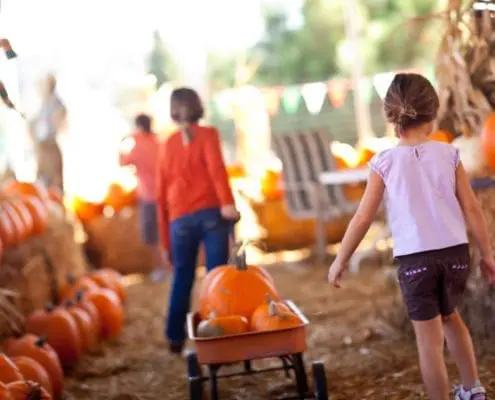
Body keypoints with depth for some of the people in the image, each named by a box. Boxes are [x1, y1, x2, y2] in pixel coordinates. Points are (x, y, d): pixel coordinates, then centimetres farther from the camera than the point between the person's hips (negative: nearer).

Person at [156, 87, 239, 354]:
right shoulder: (207, 134, 6)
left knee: (182, 278, 16)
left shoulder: (167, 146, 15)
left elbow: (162, 194, 15)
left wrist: (165, 241, 20)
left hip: (180, 220, 3)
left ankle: (175, 339, 21)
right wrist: (227, 202, -25)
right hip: (211, 213, -3)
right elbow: (216, 167, -14)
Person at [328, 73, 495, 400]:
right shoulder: (449, 154, -1)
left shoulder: (385, 162, -4)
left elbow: (363, 218, -3)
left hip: (415, 258, -3)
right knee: (450, 315, 28)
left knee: (429, 339, 4)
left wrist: (340, 261, 7)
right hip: (455, 253, 3)